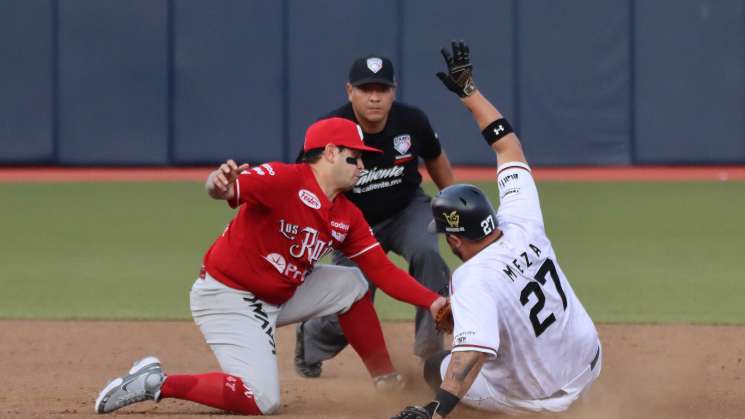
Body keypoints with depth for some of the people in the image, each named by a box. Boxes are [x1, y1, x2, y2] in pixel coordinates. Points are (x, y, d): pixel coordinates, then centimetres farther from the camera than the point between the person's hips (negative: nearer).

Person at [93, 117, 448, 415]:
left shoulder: (348, 217, 6)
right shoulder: (284, 179, -19)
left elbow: (383, 271, 5)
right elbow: (228, 188, -34)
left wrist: (433, 302, -7)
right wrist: (219, 184, -59)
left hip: (277, 299, 9)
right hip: (226, 297, -9)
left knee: (352, 283, 10)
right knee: (261, 401, -21)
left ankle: (387, 382, 20)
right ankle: (158, 384, -11)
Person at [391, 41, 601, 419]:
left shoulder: (474, 280, -28)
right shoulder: (522, 227, -11)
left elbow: (472, 354, -42)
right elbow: (510, 147, 0)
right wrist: (469, 91, 5)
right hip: (589, 367, 5)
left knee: (435, 369, 19)